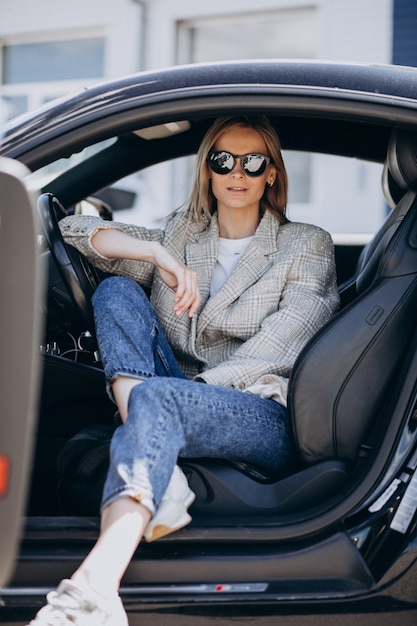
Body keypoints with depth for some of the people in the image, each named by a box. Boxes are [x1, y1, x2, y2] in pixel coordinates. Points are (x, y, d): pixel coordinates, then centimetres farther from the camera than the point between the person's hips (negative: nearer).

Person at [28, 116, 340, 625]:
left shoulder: (307, 246, 12)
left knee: (158, 397, -35)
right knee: (117, 290, -13)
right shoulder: (178, 235, 21)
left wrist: (203, 383, -15)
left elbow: (281, 344, -4)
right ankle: (157, 472, -34)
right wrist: (158, 253, -6)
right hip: (187, 402, 4)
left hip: (267, 420, -4)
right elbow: (75, 231, 10)